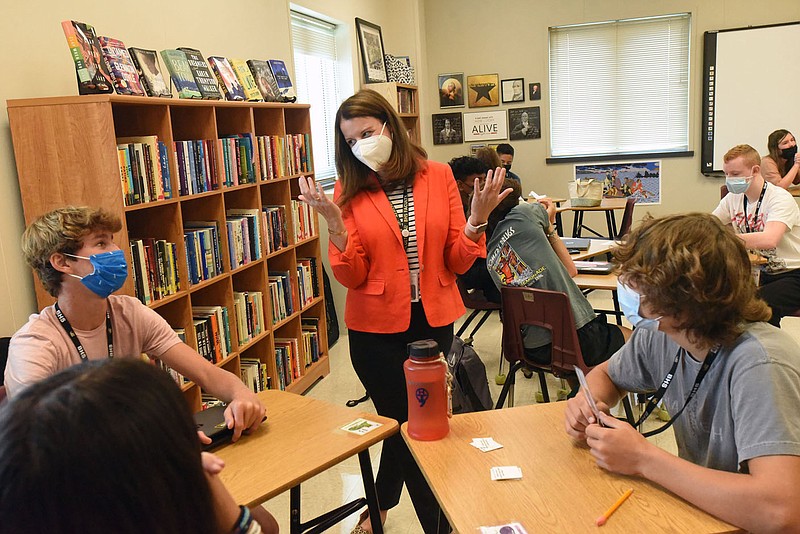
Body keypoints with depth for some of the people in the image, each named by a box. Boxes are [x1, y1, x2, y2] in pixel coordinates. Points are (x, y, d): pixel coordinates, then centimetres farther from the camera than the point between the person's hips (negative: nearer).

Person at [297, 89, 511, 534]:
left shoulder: (439, 176, -2)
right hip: (377, 329, -2)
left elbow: (458, 262, -2)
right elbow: (352, 276, -10)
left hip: (434, 322, 2)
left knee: (405, 423, 17)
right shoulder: (350, 192, -3)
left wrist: (477, 217, -18)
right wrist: (335, 223, -22)